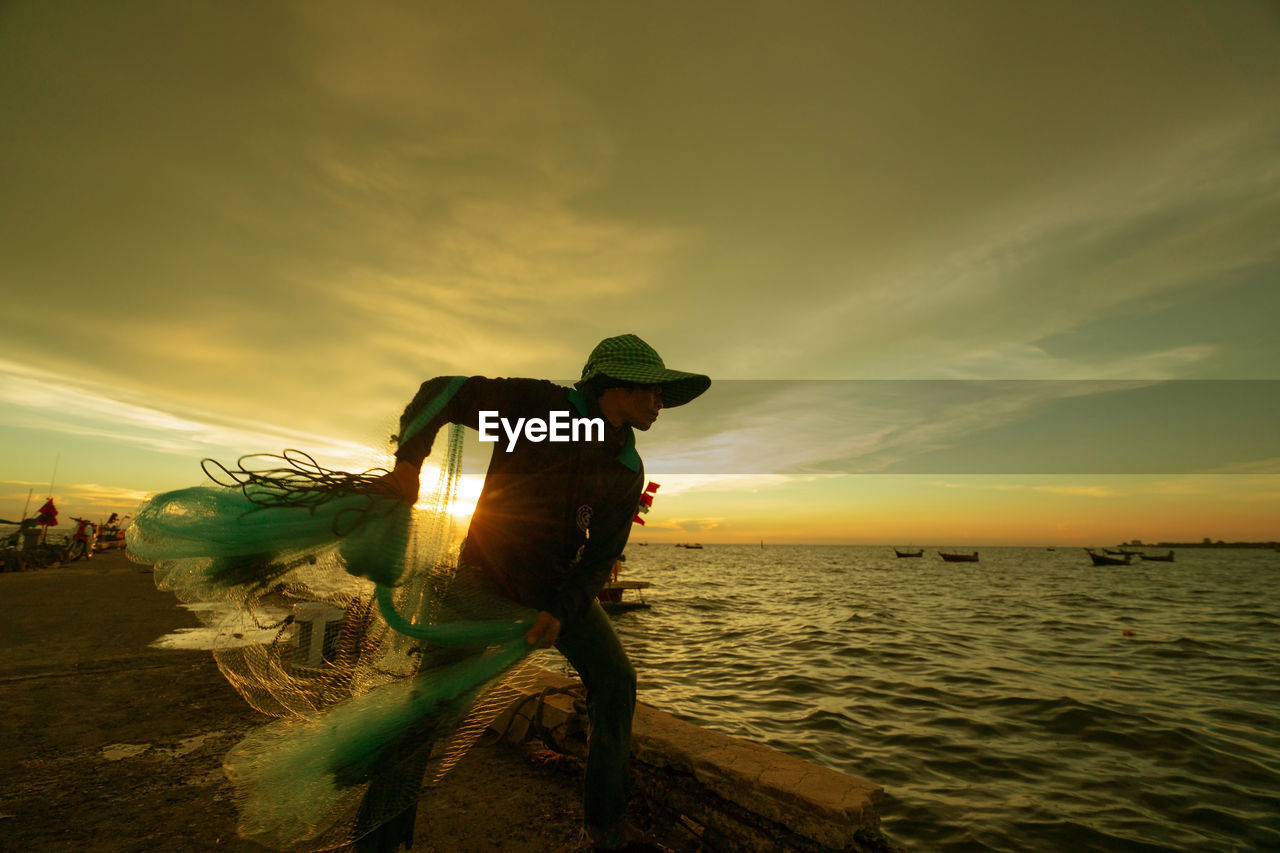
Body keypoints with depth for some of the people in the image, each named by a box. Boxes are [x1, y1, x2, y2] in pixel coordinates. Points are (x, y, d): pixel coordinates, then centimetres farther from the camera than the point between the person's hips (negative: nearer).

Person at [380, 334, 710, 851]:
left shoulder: (627, 472, -8)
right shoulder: (540, 403, -21)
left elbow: (602, 554, -7)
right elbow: (443, 392, -17)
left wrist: (560, 612, -20)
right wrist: (409, 459, -29)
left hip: (558, 583, 4)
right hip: (488, 573, -3)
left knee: (615, 680, -6)